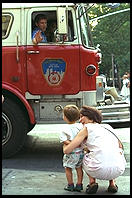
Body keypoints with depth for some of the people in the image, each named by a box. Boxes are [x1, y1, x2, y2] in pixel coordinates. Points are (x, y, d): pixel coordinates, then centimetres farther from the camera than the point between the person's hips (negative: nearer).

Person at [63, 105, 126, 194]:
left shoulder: (87, 128, 9)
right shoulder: (108, 127, 22)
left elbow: (67, 150, 5)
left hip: (98, 170, -3)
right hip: (118, 171, 3)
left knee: (85, 157, 32)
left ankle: (92, 182, 10)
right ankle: (112, 183, 20)